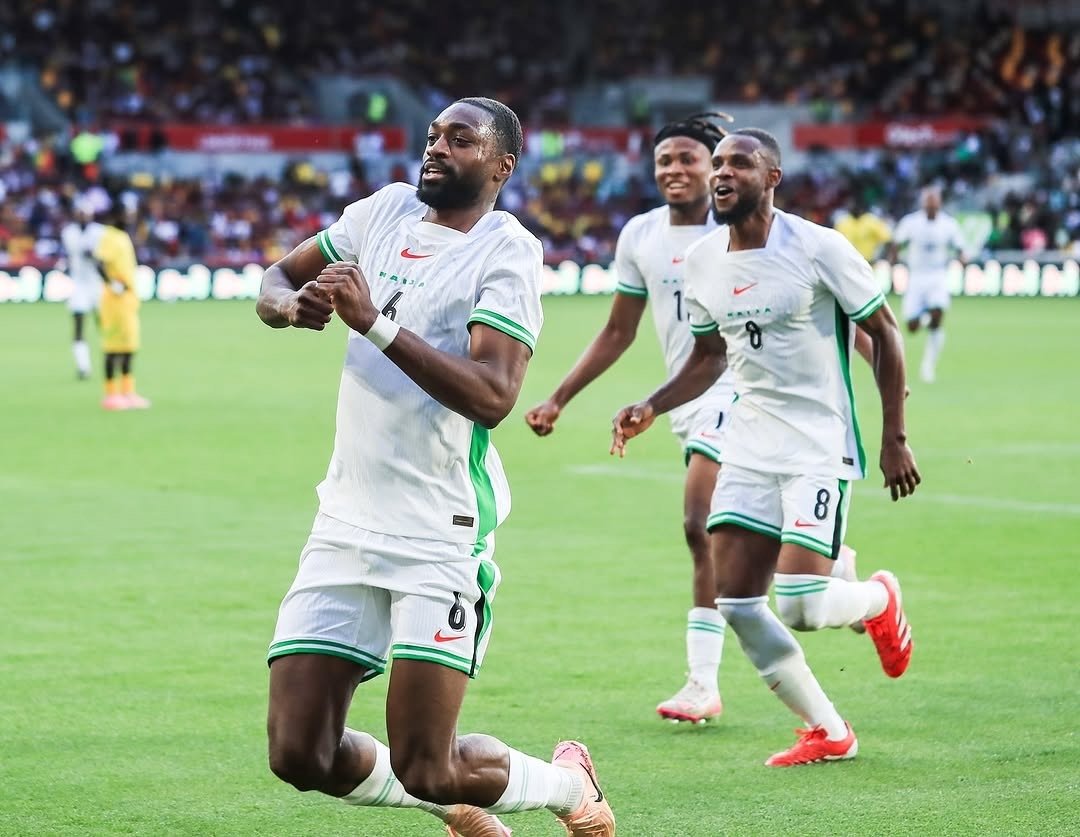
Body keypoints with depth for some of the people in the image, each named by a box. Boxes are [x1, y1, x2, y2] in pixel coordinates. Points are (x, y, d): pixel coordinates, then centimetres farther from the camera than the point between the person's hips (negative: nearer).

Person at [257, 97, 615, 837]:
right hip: (346, 524, 6)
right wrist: (293, 304, -5)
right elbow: (276, 280, 19)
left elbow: (492, 396, -22)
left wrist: (375, 323, -26)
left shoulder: (507, 252, -10)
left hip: (440, 537, -6)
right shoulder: (388, 210, 10)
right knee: (300, 757, -1)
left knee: (424, 770, -9)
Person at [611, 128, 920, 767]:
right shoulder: (702, 261, 5)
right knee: (735, 601, -2)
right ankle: (828, 732, 15)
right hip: (749, 445, 6)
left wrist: (895, 440, -7)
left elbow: (884, 333, -5)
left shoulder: (817, 248, -12)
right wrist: (652, 408, 4)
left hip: (820, 446, -6)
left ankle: (880, 600, 20)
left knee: (799, 605, -17)